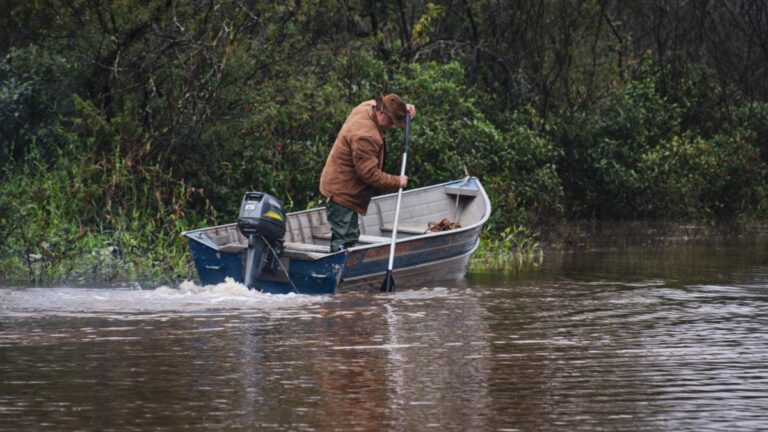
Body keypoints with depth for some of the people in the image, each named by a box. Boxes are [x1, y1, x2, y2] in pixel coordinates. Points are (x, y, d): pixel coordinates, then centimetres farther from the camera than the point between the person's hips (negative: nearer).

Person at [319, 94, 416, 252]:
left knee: (347, 237, 16)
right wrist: (396, 182, -16)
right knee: (345, 239, -13)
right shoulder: (364, 135, -29)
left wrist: (405, 108, 6)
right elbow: (370, 173, -26)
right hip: (342, 193, -11)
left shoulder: (368, 107, 1)